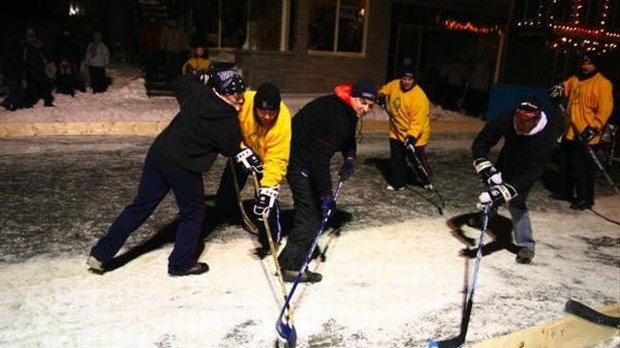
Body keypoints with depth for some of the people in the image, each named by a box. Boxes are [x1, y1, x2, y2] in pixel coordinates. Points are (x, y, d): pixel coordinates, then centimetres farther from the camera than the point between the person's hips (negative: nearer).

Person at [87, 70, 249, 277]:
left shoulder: (197, 92, 2)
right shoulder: (229, 121, -13)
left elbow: (178, 82, 23)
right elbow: (231, 150, 1)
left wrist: (203, 78, 27)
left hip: (158, 152, 7)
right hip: (184, 167, -7)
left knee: (141, 205, 14)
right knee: (193, 213, 15)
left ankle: (101, 254, 19)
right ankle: (181, 263, 23)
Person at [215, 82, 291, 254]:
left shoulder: (283, 121, -38)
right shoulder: (242, 103, -36)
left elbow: (277, 159, -38)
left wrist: (268, 186, -48)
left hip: (267, 155, -2)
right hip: (242, 150, 3)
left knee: (266, 195, -15)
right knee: (228, 186, 14)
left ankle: (270, 238, 3)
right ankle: (223, 212, 45)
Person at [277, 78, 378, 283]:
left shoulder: (348, 111, 1)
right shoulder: (333, 115, -30)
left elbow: (348, 138, 17)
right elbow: (320, 157, -33)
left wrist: (350, 158, -3)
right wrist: (326, 194, -28)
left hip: (309, 156, 11)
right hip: (299, 159, -11)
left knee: (311, 206, 22)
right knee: (310, 210, -11)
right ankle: (292, 266, -5)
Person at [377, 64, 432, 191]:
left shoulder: (419, 97, -27)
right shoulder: (394, 85, -7)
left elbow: (418, 121, -30)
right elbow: (386, 88, 18)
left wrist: (411, 136, -38)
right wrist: (382, 95, -4)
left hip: (414, 135, -6)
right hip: (397, 132, 6)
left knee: (417, 160, 3)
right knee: (396, 159, 9)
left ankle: (428, 180, 29)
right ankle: (398, 183, 23)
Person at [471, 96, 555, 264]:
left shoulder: (545, 138, -39)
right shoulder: (506, 119, -32)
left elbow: (529, 175, -40)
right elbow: (480, 143, -26)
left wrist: (502, 193, -50)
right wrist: (487, 170, -38)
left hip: (525, 170, -4)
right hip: (505, 161, 4)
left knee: (516, 203, -14)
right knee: (491, 189, 14)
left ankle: (526, 246, -1)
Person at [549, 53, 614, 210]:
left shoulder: (602, 83, -10)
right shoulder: (575, 79, 13)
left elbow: (605, 108, -16)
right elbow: (566, 87, 33)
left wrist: (594, 128, -22)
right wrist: (559, 88, 7)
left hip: (585, 134, -8)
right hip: (570, 131, 8)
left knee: (582, 167, -7)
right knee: (565, 163, 15)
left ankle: (585, 199, 2)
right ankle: (565, 192, 29)